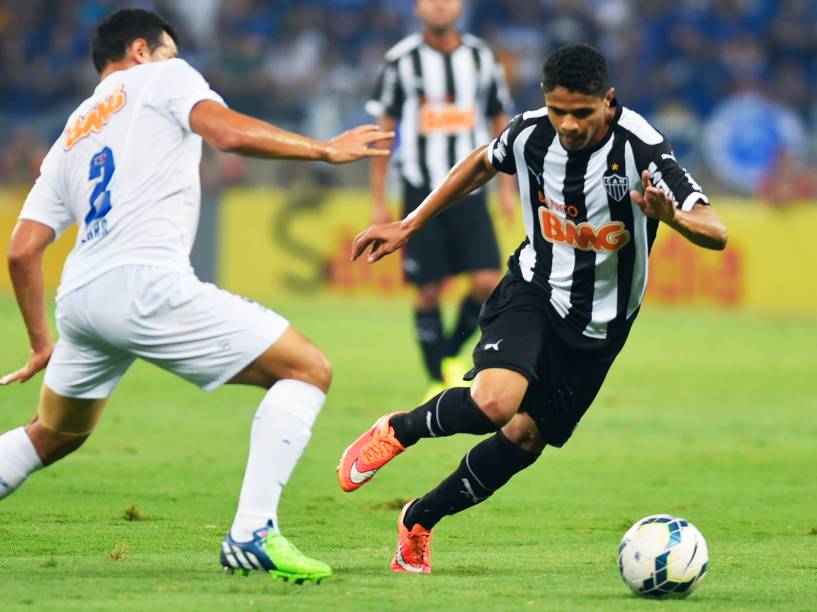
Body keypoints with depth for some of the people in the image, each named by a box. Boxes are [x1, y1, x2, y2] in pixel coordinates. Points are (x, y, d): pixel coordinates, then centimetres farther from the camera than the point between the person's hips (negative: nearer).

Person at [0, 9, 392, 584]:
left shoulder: (69, 140, 28)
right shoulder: (160, 78, 12)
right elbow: (227, 132, -9)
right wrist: (325, 149, 0)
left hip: (77, 298, 7)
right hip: (147, 283, -7)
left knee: (53, 436, 31)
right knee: (307, 369, -3)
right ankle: (253, 532, -15)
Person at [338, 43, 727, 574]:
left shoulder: (640, 149, -25)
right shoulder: (531, 133, -13)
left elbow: (715, 234, -30)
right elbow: (482, 163, 12)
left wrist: (670, 215, -53)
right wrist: (408, 227, 14)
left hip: (599, 323, 0)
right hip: (535, 288, 0)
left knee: (525, 436, 3)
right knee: (495, 400, -29)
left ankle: (419, 521, 26)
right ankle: (396, 431, 1)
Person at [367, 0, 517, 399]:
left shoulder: (481, 59, 6)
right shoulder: (402, 61, -1)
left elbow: (500, 123, 15)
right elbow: (382, 131, 2)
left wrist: (507, 187, 10)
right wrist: (379, 201, 0)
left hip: (469, 191, 2)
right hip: (421, 192, -2)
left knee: (488, 283, -11)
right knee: (429, 292, -2)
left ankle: (452, 354, 13)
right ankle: (438, 382, 11)